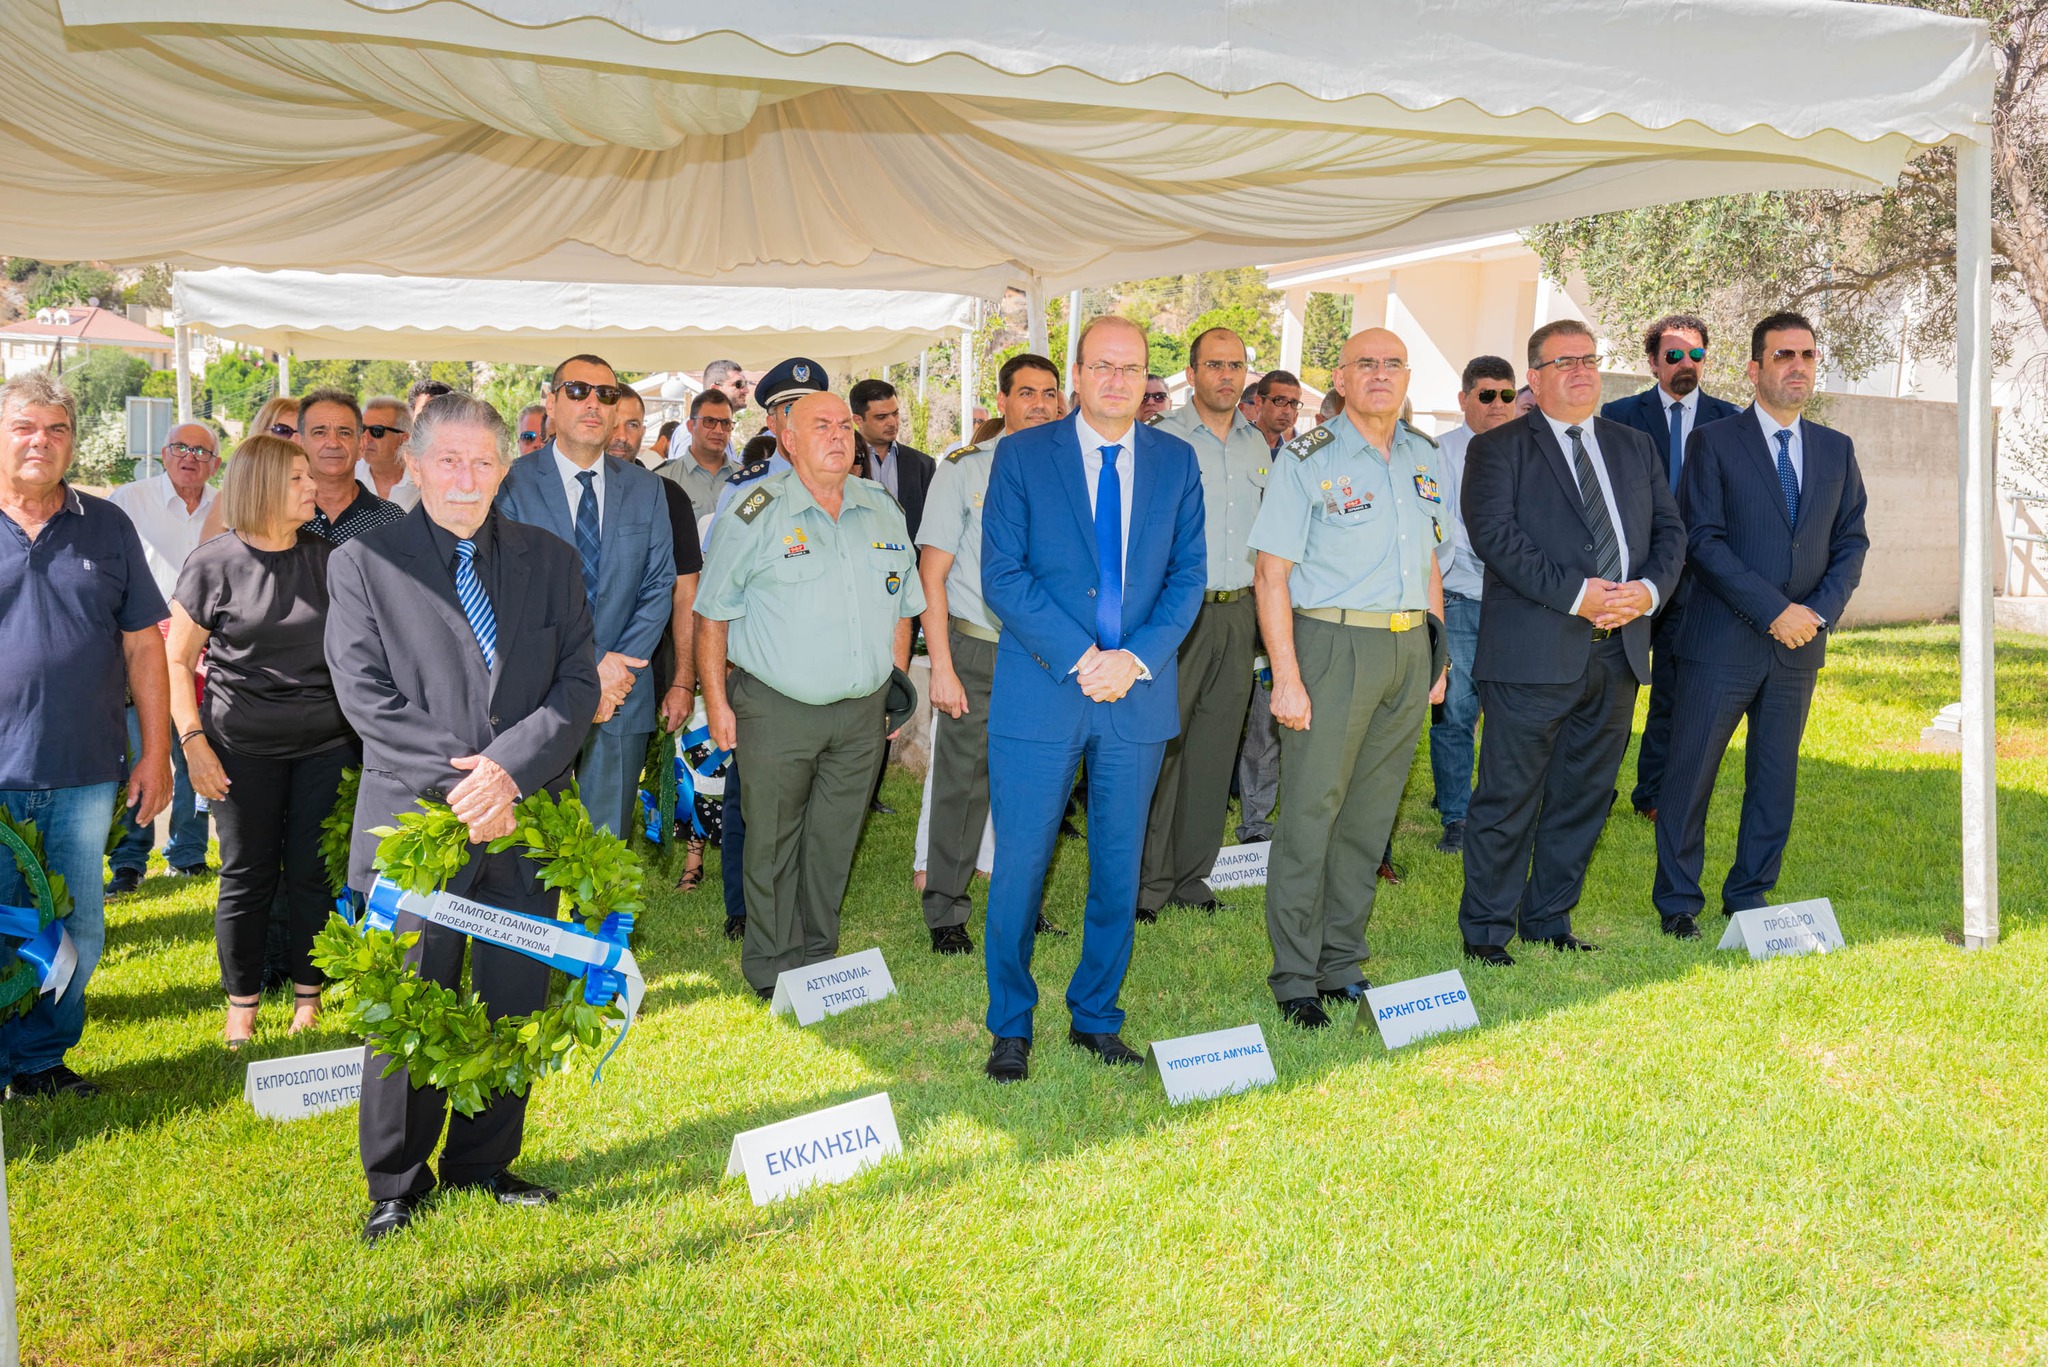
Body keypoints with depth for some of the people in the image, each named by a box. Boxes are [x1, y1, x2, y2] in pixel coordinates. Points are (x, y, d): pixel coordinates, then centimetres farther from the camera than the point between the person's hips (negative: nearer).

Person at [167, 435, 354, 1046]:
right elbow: (176, 660, 1)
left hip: (325, 743, 2)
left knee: (312, 871, 5)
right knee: (247, 875, 6)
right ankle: (241, 1006, 21)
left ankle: (307, 996, 21)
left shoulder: (326, 558, 5)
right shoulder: (215, 564, -4)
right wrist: (193, 742, -7)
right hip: (244, 746, -2)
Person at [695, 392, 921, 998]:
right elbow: (713, 614, -4)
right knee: (772, 840, 5)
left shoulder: (884, 511, 8)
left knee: (835, 839, 13)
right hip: (775, 711, -4)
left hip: (862, 710, 4)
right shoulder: (756, 513, -6)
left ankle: (820, 956, 27)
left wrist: (896, 685, 11)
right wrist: (716, 701, -7)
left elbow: (902, 607, 17)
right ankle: (771, 966, 19)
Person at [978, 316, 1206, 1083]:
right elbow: (1001, 575, -6)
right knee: (1020, 865, 2)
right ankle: (1010, 1026, 18)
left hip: (1139, 695, 3)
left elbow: (1188, 576, 5)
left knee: (1119, 868, 11)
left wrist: (1136, 658, -10)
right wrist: (1079, 657, -14)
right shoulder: (1023, 456, 0)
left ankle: (1096, 1017, 27)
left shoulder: (1176, 462, 8)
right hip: (1040, 694, -2)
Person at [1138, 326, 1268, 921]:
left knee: (1215, 749, 8)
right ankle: (1149, 880, 6)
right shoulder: (1160, 439, -4)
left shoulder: (1256, 444, 13)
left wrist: (1266, 609, 15)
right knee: (1160, 746, -4)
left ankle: (1192, 873, 18)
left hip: (1238, 612, 5)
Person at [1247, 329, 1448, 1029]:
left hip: (1409, 649, 6)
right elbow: (1272, 575, -9)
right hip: (1332, 647, -5)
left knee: (1371, 814, 10)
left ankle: (1341, 965, 21)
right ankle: (1294, 978, 7)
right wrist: (1286, 677, -16)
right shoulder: (1306, 459, -5)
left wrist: (1437, 656, 14)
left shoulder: (1423, 455, 13)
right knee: (1310, 813, -3)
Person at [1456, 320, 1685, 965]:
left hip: (1618, 650, 6)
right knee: (1508, 798, -1)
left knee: (1584, 796, 12)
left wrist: (1651, 588, -7)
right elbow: (1494, 534, -12)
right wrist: (1575, 593, -19)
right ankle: (1485, 931, 11)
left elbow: (1669, 529, 14)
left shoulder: (1635, 447, 19)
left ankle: (1549, 919, 25)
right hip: (1533, 651, -5)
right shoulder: (1498, 448, 1)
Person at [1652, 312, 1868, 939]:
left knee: (1775, 777, 10)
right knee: (1690, 776, 0)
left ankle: (1750, 894, 24)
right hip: (1723, 642, -4)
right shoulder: (1714, 442, -3)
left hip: (1800, 647, 5)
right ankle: (1677, 901, 12)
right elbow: (1702, 540, -11)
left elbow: (1851, 540, 11)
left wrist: (1822, 609, -6)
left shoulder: (1836, 450, 11)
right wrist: (1773, 609, -16)